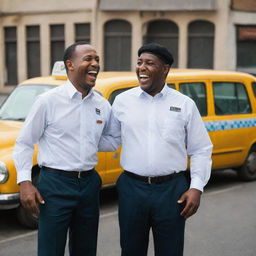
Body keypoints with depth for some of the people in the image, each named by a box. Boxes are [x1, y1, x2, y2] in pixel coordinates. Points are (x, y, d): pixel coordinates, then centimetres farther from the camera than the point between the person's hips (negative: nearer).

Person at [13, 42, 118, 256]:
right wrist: (25, 182, -11)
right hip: (55, 184, -5)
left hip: (89, 184, 5)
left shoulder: (103, 105, 5)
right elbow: (24, 143, -4)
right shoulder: (48, 101, -8)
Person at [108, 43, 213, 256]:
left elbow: (201, 150, 4)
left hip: (172, 190, -1)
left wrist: (197, 187, -4)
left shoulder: (185, 104, 2)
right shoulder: (122, 101, 4)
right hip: (131, 188, 1)